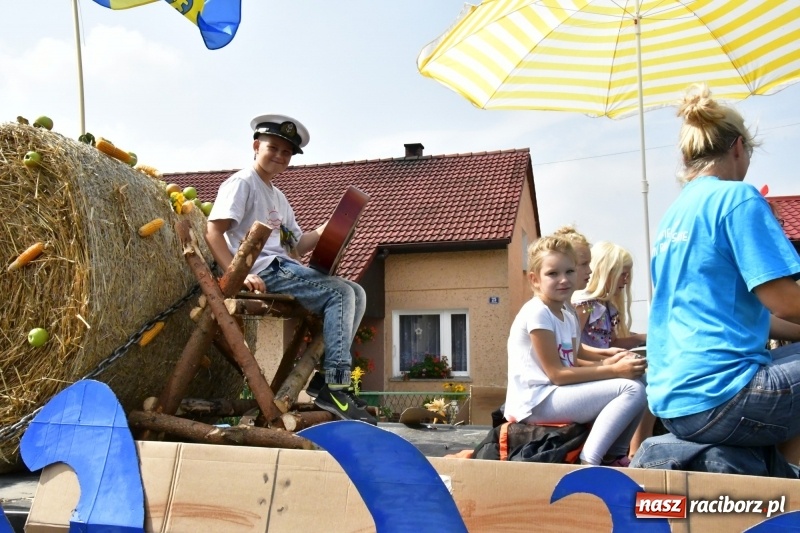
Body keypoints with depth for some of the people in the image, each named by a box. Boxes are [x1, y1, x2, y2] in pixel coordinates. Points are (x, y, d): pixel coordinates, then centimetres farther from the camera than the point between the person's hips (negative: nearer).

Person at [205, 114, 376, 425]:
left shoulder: (278, 197, 27)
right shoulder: (242, 183, -1)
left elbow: (296, 244, 22)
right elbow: (213, 231, -13)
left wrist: (327, 229, 5)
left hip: (285, 269, 9)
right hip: (265, 271, -9)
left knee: (356, 293, -1)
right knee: (340, 293, -21)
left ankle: (331, 377, -6)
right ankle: (335, 387, -22)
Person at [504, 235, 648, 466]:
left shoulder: (569, 317, 14)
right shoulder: (536, 313, -14)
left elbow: (572, 365, 10)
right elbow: (557, 374, -16)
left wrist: (607, 362, -9)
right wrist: (613, 371, -17)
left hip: (559, 394, 9)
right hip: (537, 401, -9)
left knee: (637, 388, 12)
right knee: (632, 389, -19)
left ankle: (614, 456, 13)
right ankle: (589, 462, -20)